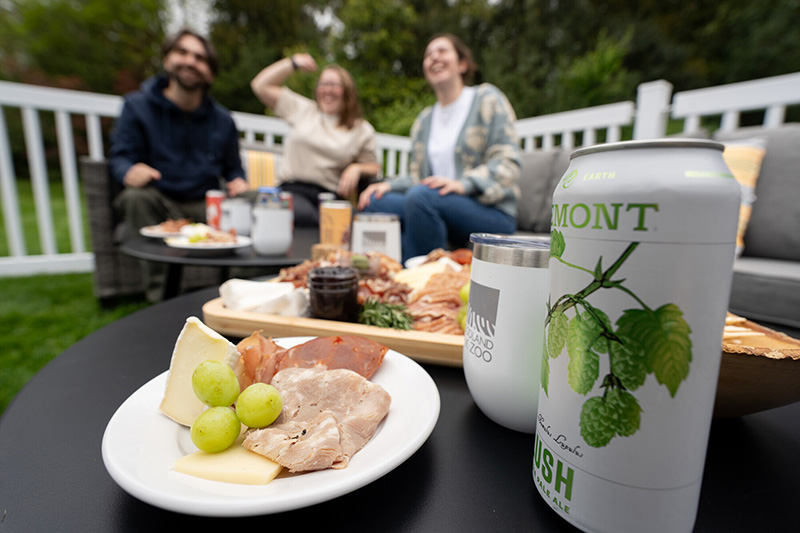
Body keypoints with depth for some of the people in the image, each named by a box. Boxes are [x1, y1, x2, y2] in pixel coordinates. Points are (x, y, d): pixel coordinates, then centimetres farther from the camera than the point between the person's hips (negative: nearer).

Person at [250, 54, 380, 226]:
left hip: (331, 195, 0)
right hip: (293, 189, 0)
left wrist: (357, 168, -5)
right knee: (303, 215, -36)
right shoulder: (302, 109, 19)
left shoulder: (362, 130, 16)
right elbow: (260, 86, 20)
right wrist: (292, 63, 18)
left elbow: (374, 167, 17)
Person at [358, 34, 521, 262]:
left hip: (493, 214, -4)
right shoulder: (424, 120, 21)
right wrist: (390, 184, -4)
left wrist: (463, 184, -23)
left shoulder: (487, 98, 5)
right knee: (376, 200, -18)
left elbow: (507, 163, -6)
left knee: (421, 196, -33)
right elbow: (418, 177, 17)